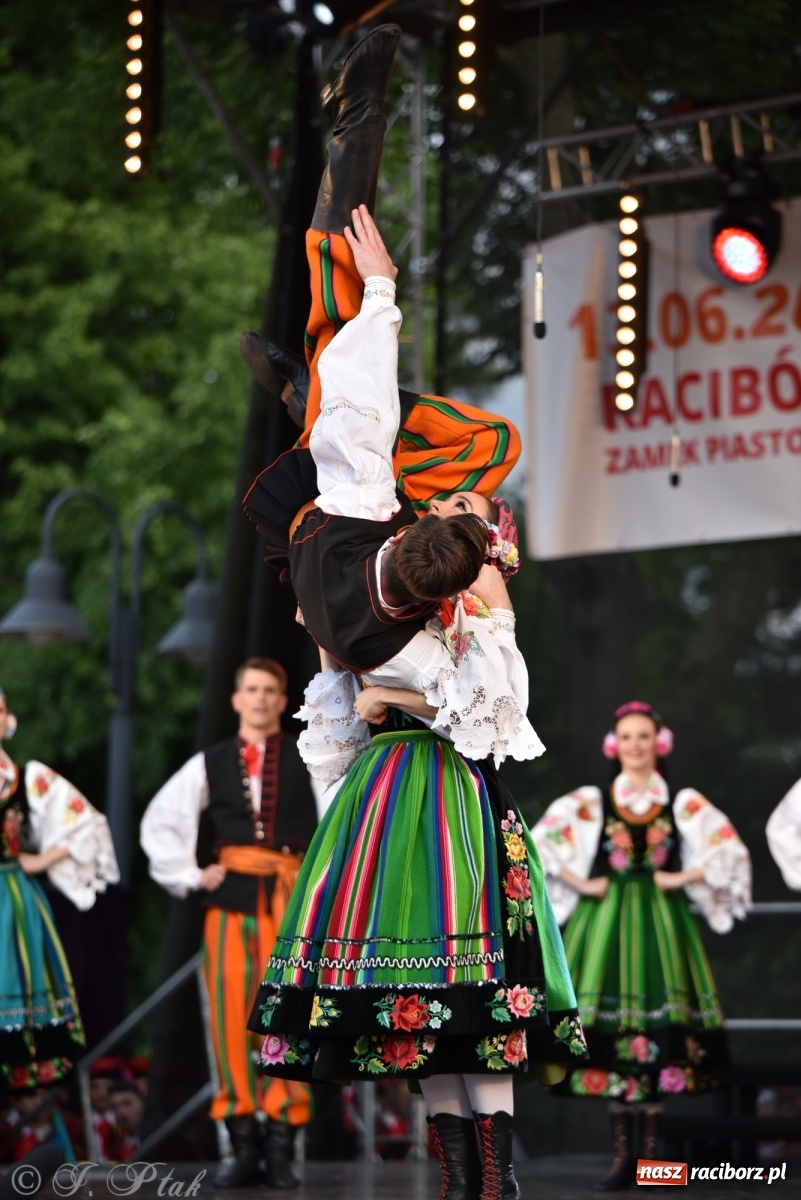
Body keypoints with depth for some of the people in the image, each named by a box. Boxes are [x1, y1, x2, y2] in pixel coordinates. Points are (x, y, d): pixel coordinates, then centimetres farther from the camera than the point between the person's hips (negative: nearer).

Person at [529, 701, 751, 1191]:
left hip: (660, 922, 0)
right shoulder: (589, 802, 5)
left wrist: (683, 879, -5)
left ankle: (651, 1150, 1)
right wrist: (580, 884, -3)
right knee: (612, 1034, -4)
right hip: (605, 922, 0)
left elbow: (731, 851, 2)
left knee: (661, 1033, -6)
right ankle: (623, 1154, 1)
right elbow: (538, 844, 3)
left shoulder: (684, 803, 6)